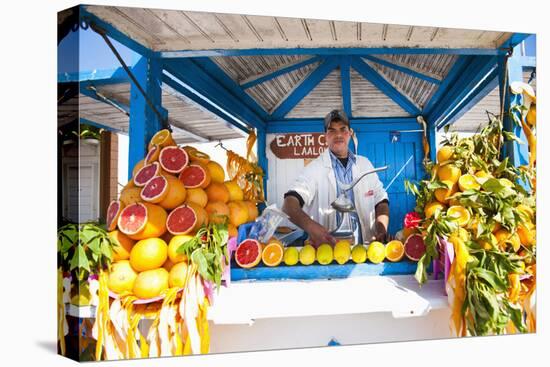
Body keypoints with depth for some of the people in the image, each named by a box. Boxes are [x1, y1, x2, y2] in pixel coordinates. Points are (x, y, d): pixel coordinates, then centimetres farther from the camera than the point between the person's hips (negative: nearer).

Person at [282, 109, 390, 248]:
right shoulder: (314, 168, -3)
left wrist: (381, 229, -3)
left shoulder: (365, 164, 12)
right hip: (329, 247, -3)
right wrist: (311, 226, -35)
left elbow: (381, 200, 17)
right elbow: (289, 205, -15)